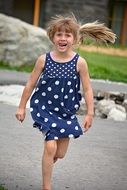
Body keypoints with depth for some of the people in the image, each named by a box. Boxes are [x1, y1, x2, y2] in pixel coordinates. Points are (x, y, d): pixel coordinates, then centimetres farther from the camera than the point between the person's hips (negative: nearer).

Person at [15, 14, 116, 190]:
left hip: (67, 112, 2)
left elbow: (87, 89, -4)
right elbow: (31, 84, -1)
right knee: (50, 147, -14)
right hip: (45, 108, -2)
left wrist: (90, 113, -3)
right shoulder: (44, 59, -11)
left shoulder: (79, 62, -12)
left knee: (60, 154, 9)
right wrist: (22, 107, 4)